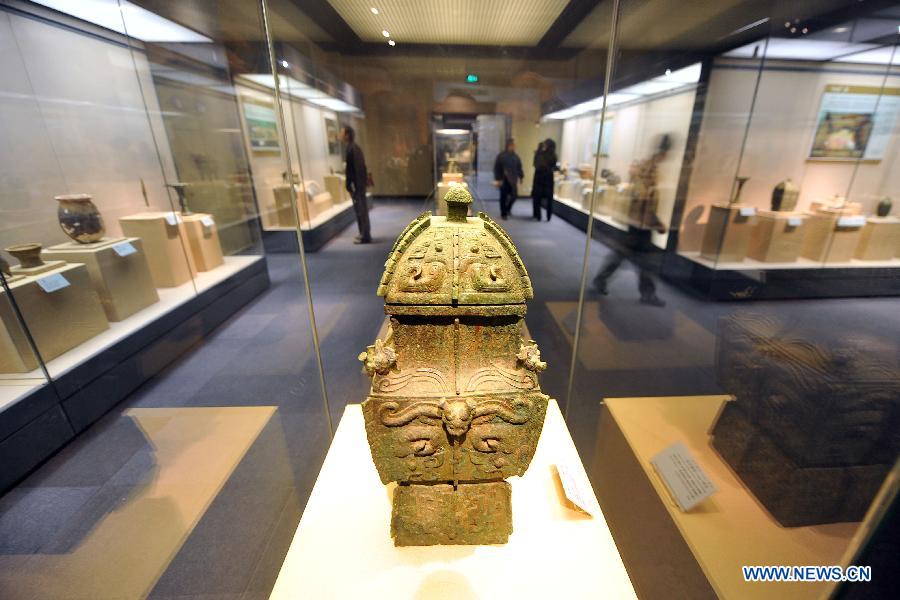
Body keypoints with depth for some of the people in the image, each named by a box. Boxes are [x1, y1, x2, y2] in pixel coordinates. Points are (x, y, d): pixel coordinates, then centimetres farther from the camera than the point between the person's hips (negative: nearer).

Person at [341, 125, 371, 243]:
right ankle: (364, 233, 23)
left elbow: (350, 169, -18)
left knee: (360, 209, -5)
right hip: (361, 182, 9)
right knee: (362, 209, 14)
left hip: (356, 184, -9)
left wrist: (348, 186, -15)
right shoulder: (356, 147, 13)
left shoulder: (350, 149, -15)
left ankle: (365, 237, -1)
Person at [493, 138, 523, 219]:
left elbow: (519, 168, 14)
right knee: (504, 197, 1)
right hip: (504, 180, -4)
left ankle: (507, 209, 27)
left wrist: (521, 176, 6)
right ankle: (503, 213, 14)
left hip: (513, 180, 4)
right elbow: (496, 168, -6)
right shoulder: (501, 156, -5)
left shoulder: (515, 156, 9)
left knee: (514, 195, 2)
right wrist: (497, 179, -11)